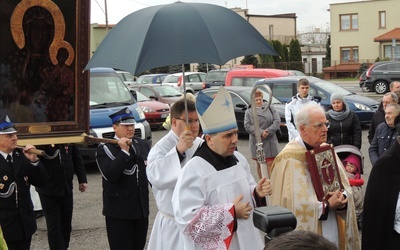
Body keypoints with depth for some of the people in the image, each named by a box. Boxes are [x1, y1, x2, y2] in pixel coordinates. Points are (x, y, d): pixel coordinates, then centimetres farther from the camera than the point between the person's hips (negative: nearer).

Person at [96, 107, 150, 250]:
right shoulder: (105, 149, -7)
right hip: (119, 211, -5)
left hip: (141, 209, 5)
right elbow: (110, 174, -22)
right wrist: (124, 152, -22)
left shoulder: (142, 145, 11)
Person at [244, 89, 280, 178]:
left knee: (270, 164, -6)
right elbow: (247, 126, -5)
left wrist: (268, 131, -15)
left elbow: (277, 121, -2)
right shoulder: (249, 111, 4)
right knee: (259, 164, 10)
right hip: (256, 141, 1)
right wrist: (260, 132, -17)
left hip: (270, 141, -1)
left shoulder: (270, 108, 4)